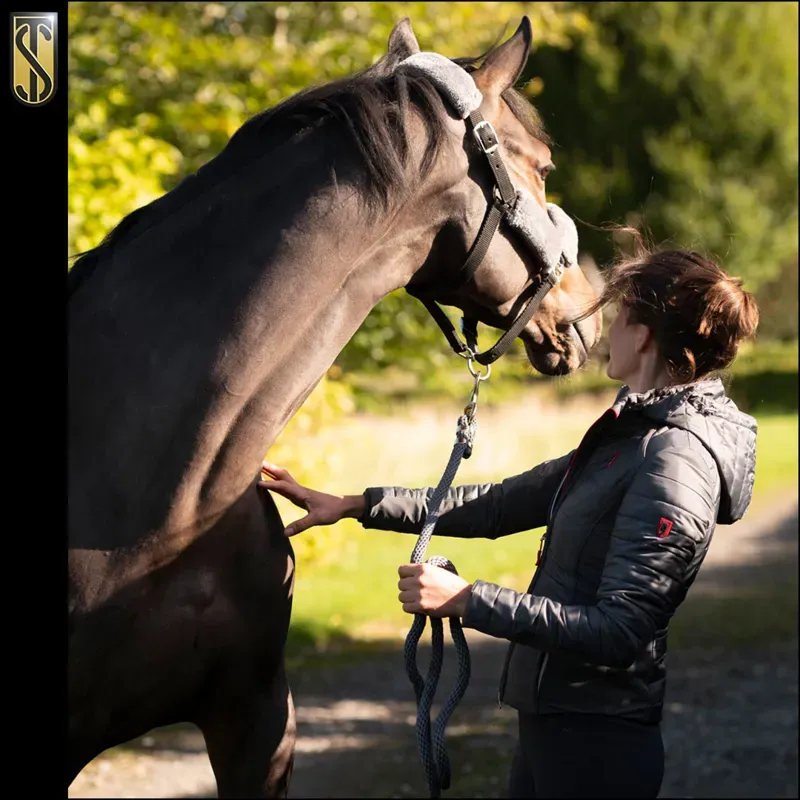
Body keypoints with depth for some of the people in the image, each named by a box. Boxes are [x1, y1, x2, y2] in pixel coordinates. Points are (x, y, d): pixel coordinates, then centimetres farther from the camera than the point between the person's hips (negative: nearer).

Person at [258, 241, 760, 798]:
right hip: (553, 721, 9)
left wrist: (466, 600, -24)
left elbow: (616, 634, -25)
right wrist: (355, 506, 13)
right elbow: (499, 506, 16)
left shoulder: (677, 462, -20)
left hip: (594, 742, -9)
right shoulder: (633, 432, 11)